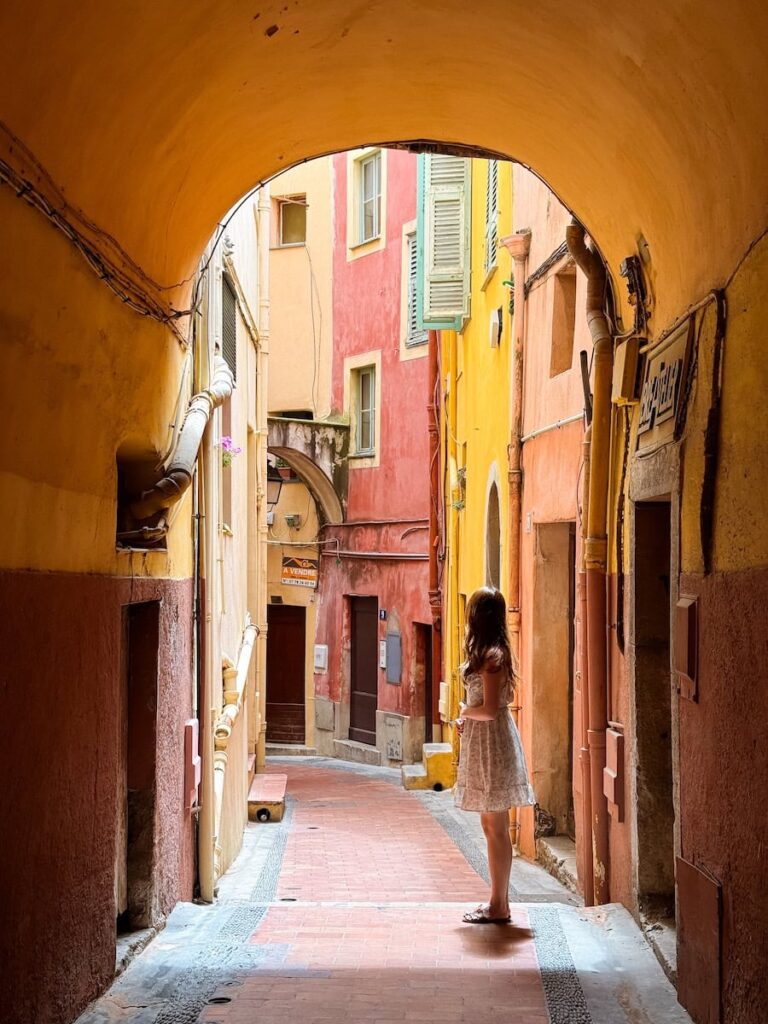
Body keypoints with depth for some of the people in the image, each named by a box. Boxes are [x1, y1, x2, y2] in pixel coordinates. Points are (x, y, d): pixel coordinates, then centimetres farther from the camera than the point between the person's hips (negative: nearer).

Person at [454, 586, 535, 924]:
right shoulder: (494, 652, 12)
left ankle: (499, 906, 3)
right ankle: (498, 902, 21)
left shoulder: (490, 656, -17)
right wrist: (468, 718, 7)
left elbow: (490, 709, -22)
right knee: (491, 826, 14)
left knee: (495, 827, -3)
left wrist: (465, 711, -4)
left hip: (492, 744, -10)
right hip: (483, 743, 10)